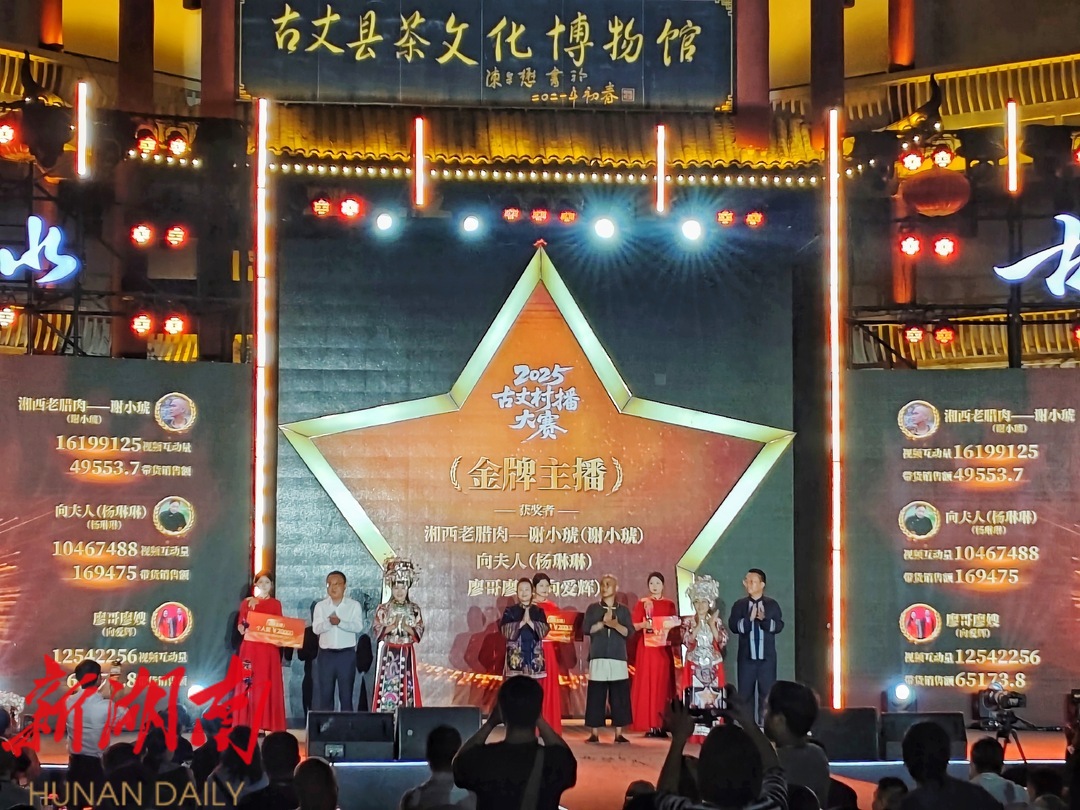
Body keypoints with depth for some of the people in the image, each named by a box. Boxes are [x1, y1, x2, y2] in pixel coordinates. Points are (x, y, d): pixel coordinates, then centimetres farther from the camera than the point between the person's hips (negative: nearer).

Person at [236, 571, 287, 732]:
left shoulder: (275, 604, 9)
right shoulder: (246, 603, 9)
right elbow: (240, 626, 6)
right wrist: (243, 628, -14)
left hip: (269, 650, 0)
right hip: (250, 648, 0)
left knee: (267, 685, -4)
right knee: (249, 684, -3)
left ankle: (266, 724, -3)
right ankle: (248, 724, -1)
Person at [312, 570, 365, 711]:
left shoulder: (354, 605, 2)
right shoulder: (320, 606, 6)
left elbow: (358, 627, -11)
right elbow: (316, 628, -6)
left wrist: (340, 622, -26)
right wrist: (328, 622, -26)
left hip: (347, 654, -1)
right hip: (326, 654, 2)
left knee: (346, 694, 2)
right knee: (325, 694, 3)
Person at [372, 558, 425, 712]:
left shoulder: (414, 609, 6)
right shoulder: (383, 609, 2)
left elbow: (419, 632, 0)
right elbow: (378, 632, -4)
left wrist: (406, 627, -15)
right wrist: (393, 626, -16)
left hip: (407, 654, 1)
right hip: (389, 654, -1)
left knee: (406, 686, 0)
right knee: (387, 686, -5)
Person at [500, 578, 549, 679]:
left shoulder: (538, 611, 9)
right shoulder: (510, 611, 6)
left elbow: (544, 631, -2)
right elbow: (505, 631, -6)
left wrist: (530, 622, -16)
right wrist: (522, 622, -16)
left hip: (534, 655, 1)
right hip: (515, 654, -1)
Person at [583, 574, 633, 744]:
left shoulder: (623, 610, 11)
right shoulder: (593, 608, 9)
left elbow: (629, 632, 0)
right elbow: (587, 629, -2)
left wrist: (614, 624, -15)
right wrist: (603, 623, -12)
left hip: (618, 658, 1)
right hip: (598, 658, -1)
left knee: (619, 696, -1)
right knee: (596, 696, -3)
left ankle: (619, 733, 3)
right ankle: (594, 733, 2)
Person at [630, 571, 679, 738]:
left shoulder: (670, 604, 12)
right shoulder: (642, 603, 3)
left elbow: (676, 626, 15)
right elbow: (633, 625, -1)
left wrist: (673, 626, -6)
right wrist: (643, 625, -19)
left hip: (664, 649, 3)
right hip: (646, 648, -3)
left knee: (663, 684, 1)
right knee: (646, 684, -6)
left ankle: (661, 725, 3)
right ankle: (649, 725, -6)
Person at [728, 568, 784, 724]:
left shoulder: (772, 604, 3)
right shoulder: (739, 605, 3)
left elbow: (779, 625, -6)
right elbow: (733, 626, -7)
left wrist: (764, 619, -22)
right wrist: (749, 619, -22)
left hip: (767, 657, 0)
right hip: (746, 657, 0)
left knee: (767, 693, 2)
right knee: (745, 692, 3)